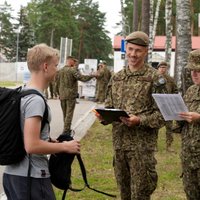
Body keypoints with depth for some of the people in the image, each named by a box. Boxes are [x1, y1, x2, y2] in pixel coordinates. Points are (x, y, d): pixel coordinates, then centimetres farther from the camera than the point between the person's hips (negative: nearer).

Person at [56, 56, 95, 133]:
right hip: (71, 95, -6)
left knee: (65, 113, 16)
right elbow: (82, 78, -23)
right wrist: (93, 75, -13)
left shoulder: (60, 71, 7)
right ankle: (66, 130, -3)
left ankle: (67, 129, 25)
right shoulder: (73, 70, -13)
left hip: (62, 95, 6)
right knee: (69, 113, -1)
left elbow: (57, 84, 12)